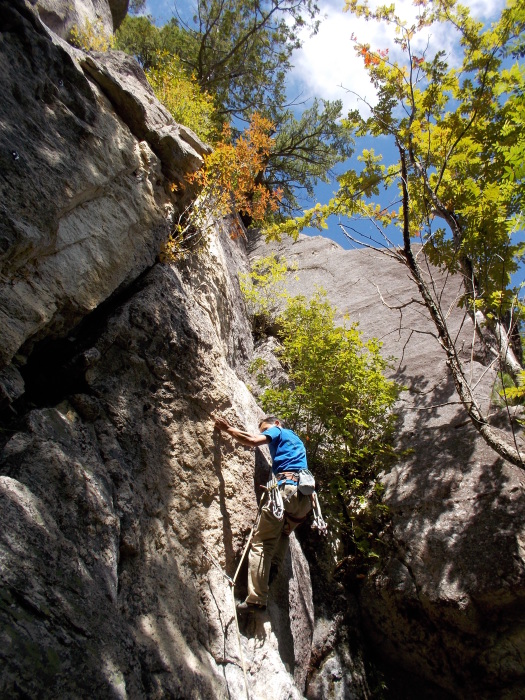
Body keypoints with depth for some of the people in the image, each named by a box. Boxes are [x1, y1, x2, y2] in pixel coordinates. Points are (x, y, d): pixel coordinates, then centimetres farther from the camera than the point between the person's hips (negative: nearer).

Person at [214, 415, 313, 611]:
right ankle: (274, 566, 10)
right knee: (283, 532, 31)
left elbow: (253, 441, -5)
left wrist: (228, 429, 5)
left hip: (287, 488, -8)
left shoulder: (278, 432, 12)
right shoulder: (296, 439, 36)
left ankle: (256, 598, -12)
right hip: (305, 495, 8)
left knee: (261, 542, -7)